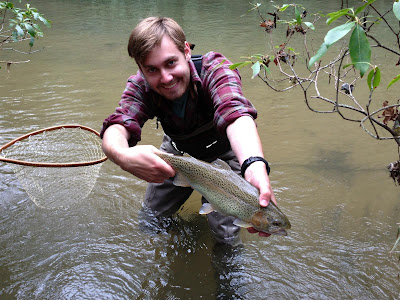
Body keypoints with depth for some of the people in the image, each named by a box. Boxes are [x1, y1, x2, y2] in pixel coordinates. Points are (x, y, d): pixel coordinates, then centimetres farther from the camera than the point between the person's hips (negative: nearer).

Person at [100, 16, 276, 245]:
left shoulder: (216, 69, -35)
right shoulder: (140, 87, -24)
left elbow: (236, 114, -54)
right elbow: (117, 125, -41)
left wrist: (255, 166, -76)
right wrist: (123, 155, -67)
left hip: (223, 152, -3)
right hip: (177, 152, 3)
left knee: (226, 235, -12)